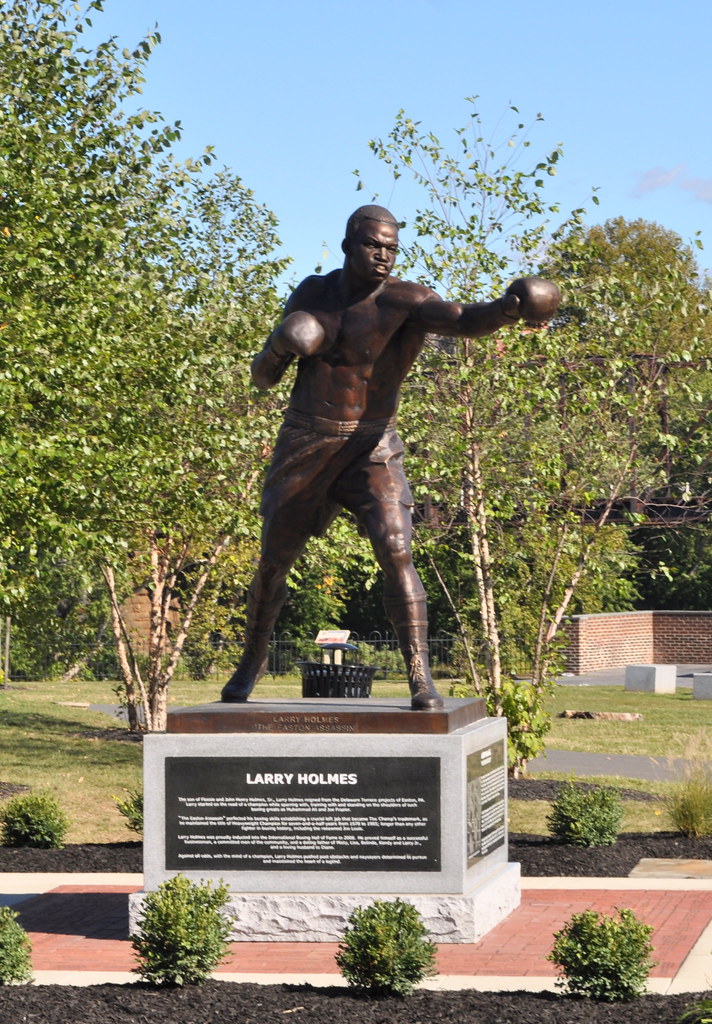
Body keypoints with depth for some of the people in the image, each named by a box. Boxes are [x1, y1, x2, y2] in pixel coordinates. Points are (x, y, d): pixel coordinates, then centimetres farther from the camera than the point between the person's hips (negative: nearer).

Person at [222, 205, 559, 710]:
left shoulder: (405, 300, -14)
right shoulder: (312, 294, 2)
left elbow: (465, 320, -34)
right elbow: (263, 377, 7)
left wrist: (508, 307, -56)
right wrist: (276, 347, -16)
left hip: (372, 450, -4)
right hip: (303, 448, 4)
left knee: (397, 554, -22)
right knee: (273, 564, 13)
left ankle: (421, 678, -19)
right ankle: (253, 658, 37)